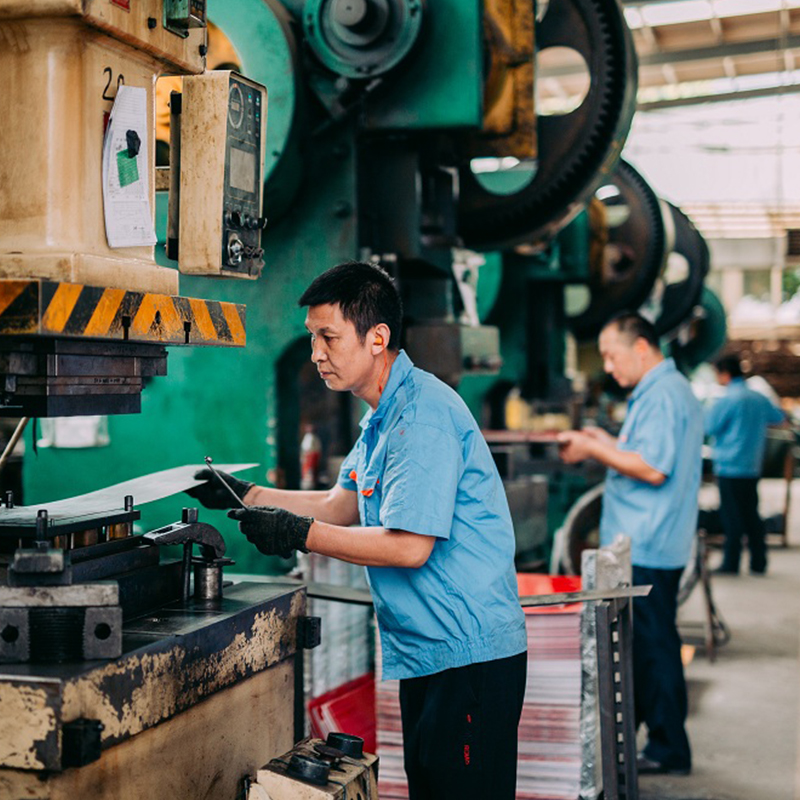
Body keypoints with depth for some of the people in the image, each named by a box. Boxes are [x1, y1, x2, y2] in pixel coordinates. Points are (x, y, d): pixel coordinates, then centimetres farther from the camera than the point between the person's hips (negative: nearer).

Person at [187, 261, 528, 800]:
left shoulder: (422, 416, -19)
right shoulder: (384, 415, 15)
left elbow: (409, 546, -23)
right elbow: (341, 507, 18)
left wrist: (299, 534, -19)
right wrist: (243, 495, 10)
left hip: (469, 655, -11)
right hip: (427, 653, 11)